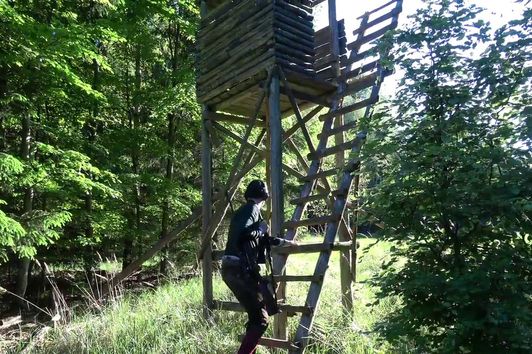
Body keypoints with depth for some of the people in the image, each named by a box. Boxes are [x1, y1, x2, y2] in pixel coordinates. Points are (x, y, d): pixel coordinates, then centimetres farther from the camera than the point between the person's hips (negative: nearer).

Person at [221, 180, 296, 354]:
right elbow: (242, 234, -24)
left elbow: (262, 238, 35)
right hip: (240, 270, -10)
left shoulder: (243, 210, 22)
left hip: (231, 269, 10)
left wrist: (283, 242, 43)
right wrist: (261, 228, -7)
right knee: (261, 318, -6)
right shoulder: (252, 209, -6)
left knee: (255, 315, 19)